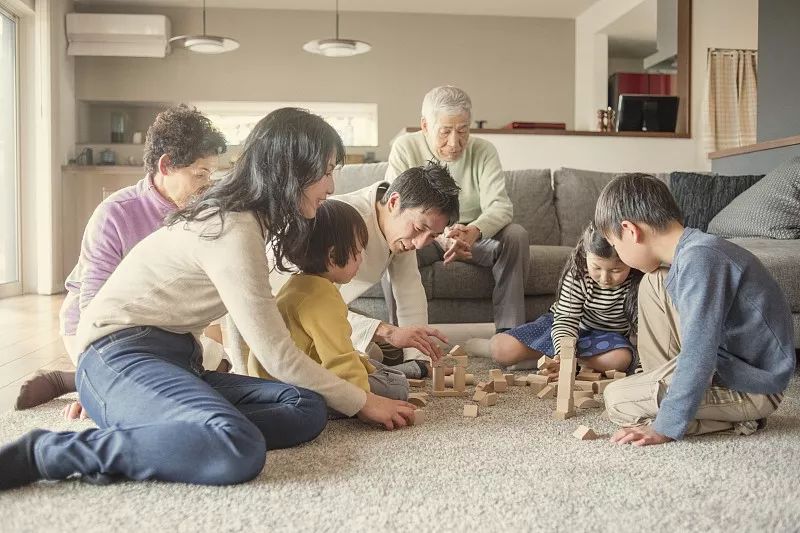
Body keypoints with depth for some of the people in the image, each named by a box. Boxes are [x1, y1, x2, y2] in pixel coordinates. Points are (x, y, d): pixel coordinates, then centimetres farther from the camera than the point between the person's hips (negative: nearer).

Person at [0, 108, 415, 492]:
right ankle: (44, 453, -21)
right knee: (240, 451, -36)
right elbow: (276, 355, -16)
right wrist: (361, 402, -5)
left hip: (174, 359, 9)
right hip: (119, 356, -9)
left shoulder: (239, 216, 12)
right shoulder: (234, 232, -18)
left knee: (307, 408, -11)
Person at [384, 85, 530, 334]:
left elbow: (500, 206, -17)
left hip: (475, 236, 2)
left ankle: (509, 331, -23)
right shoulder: (405, 148, -10)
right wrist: (440, 236, -39)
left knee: (516, 235, -26)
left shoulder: (483, 151, -6)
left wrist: (474, 232, -42)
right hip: (423, 237, -2)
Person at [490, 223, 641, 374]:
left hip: (606, 336, 1)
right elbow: (566, 320, -24)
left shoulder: (639, 282, -24)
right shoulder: (577, 273, -23)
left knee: (622, 359, -38)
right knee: (499, 348, -17)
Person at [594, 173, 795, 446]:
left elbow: (699, 356, -29)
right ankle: (661, 386, 10)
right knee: (654, 283, 6)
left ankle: (734, 420, -5)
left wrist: (665, 428, -23)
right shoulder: (692, 251, 3)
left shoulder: (698, 259, -26)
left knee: (618, 400, -12)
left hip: (753, 389, -9)